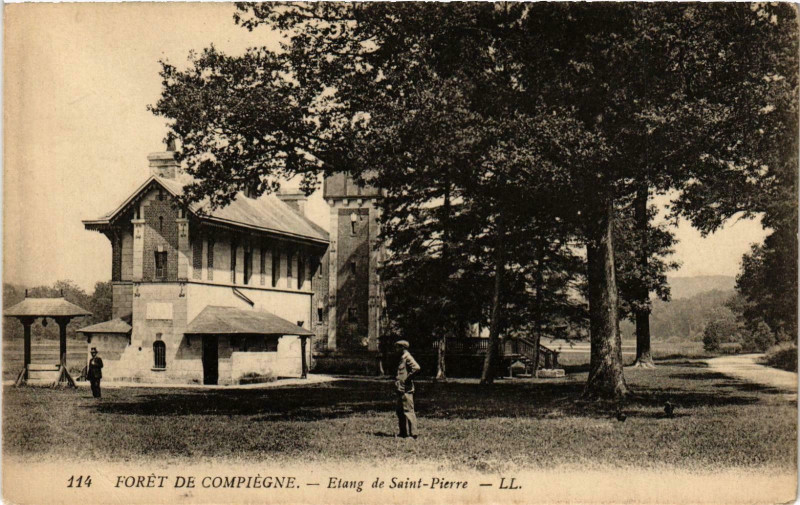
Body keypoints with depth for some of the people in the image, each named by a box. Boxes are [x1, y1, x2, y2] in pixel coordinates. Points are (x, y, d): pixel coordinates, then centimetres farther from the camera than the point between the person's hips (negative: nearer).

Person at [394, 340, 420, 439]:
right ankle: (403, 432, 21)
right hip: (400, 389, 11)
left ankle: (412, 433, -7)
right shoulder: (402, 358, 19)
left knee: (408, 411, -9)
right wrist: (397, 378, 16)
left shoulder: (407, 357, -12)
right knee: (400, 411, 14)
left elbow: (417, 368, -26)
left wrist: (408, 378, -20)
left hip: (406, 389, -11)